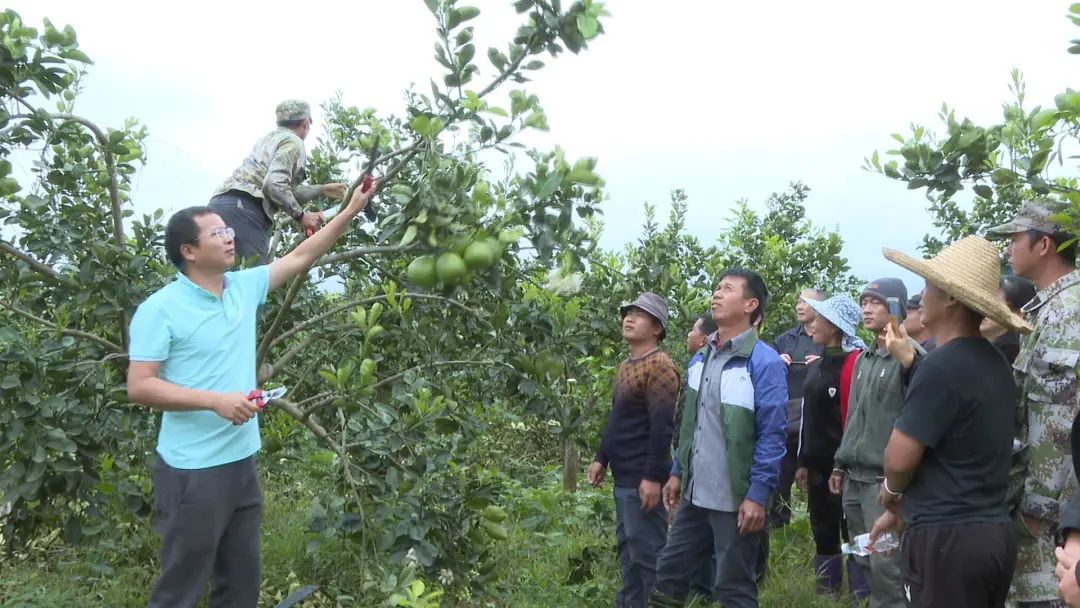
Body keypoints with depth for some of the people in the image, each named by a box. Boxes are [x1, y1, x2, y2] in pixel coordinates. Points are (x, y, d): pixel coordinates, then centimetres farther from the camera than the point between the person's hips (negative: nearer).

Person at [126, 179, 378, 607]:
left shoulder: (243, 287, 7)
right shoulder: (160, 309, -12)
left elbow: (300, 257, 15)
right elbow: (139, 386, -16)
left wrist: (351, 210, 13)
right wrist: (216, 401, -24)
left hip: (241, 462, 7)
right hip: (191, 471, -7)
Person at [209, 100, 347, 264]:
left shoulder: (271, 138, 29)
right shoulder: (293, 142, 1)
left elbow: (288, 188, 32)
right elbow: (275, 185, -15)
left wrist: (322, 190, 42)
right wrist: (301, 215, -6)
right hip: (244, 207, -9)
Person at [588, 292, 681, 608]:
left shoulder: (659, 367, -16)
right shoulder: (626, 366, 15)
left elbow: (662, 427, -21)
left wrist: (652, 477, -24)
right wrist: (601, 459, 18)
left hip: (642, 479, -10)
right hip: (623, 477, 10)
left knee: (647, 552, -2)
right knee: (628, 548, 17)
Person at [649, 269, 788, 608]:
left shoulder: (764, 362, -12)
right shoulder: (703, 357, 11)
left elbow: (772, 434, -16)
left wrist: (758, 494, -20)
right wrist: (678, 472, 15)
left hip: (737, 499, -7)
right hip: (696, 494, 7)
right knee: (669, 572, 15)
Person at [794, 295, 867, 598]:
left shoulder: (853, 363, -11)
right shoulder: (817, 365, 13)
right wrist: (804, 461, 15)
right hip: (817, 465, 8)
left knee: (852, 533, 0)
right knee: (823, 533, 15)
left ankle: (862, 597, 9)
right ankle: (826, 594, 26)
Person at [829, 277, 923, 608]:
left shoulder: (909, 355, -9)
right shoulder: (863, 359, 16)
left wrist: (909, 360, -40)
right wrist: (841, 463, 22)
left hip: (885, 477, -8)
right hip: (855, 476, 8)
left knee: (885, 565, -7)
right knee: (866, 561, 14)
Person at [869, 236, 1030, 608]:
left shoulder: (942, 365, -18)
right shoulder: (995, 363, 10)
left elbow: (900, 458, -18)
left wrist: (892, 494, 4)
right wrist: (902, 511, 20)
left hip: (947, 537, -9)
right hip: (994, 530, 9)